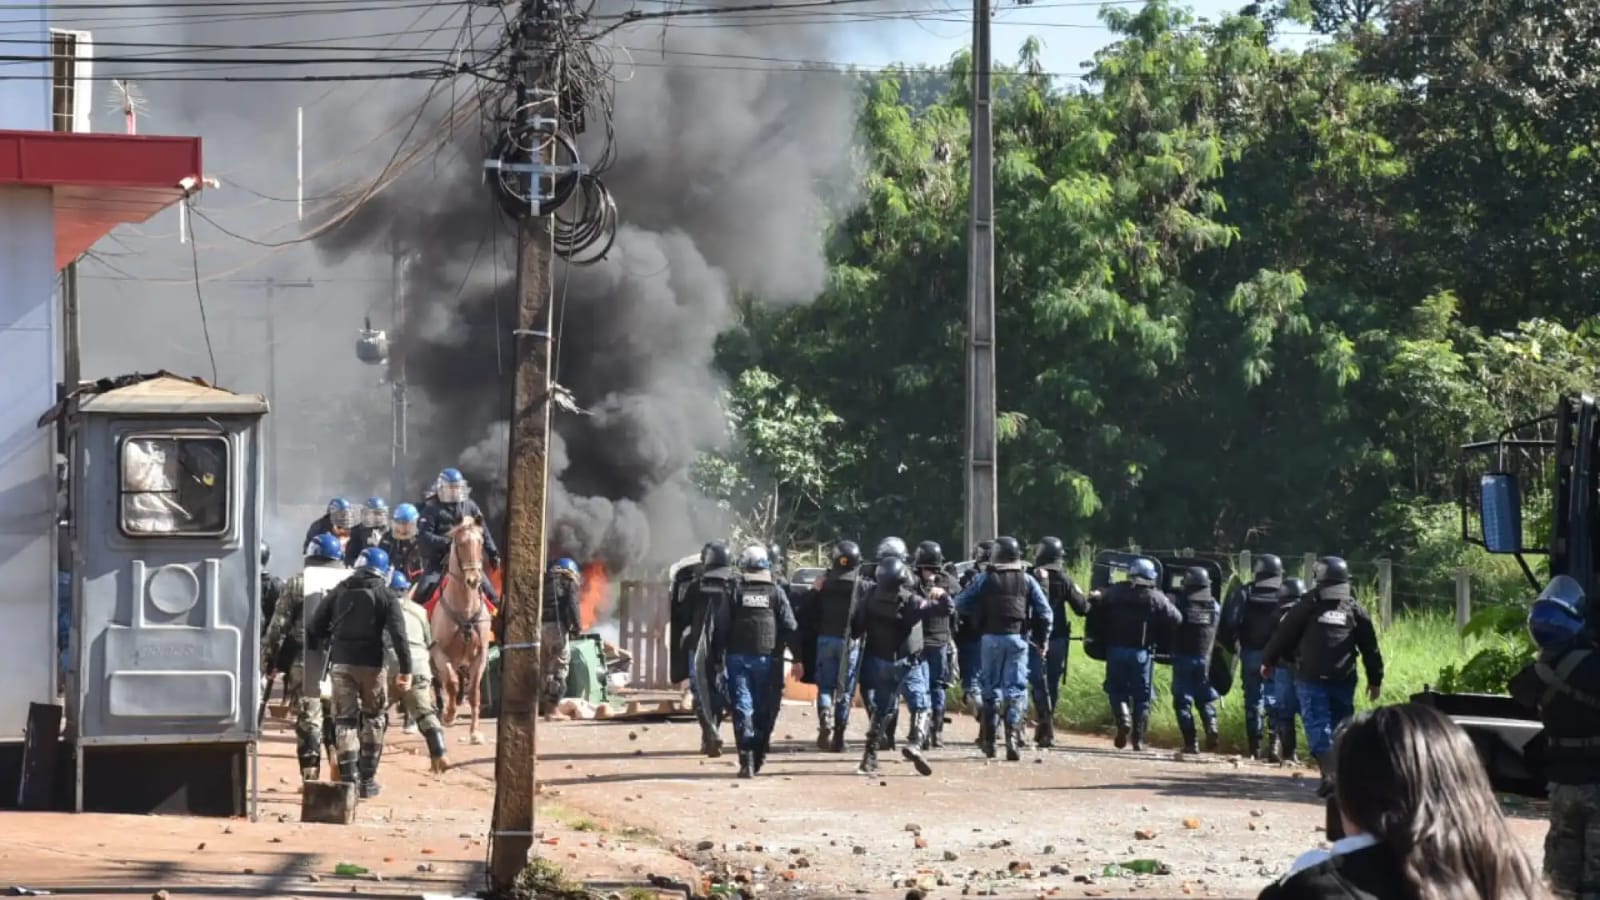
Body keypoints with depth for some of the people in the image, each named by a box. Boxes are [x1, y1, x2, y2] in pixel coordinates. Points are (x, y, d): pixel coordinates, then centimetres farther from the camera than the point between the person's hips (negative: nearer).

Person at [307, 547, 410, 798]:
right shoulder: (385, 596, 0)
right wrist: (405, 669, -10)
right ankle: (367, 779, 11)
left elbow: (313, 628, 7)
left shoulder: (339, 592, 9)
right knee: (374, 720, 13)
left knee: (344, 720, 6)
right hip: (371, 664, -2)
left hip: (341, 663, 2)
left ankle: (348, 779, -2)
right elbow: (398, 634, -10)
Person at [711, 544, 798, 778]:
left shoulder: (735, 593, -1)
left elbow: (721, 628, -3)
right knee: (764, 709, 12)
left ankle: (746, 759, -15)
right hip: (767, 659, 1)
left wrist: (718, 656, 5)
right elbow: (790, 628, 0)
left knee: (742, 706, -3)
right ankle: (758, 757, 16)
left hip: (738, 657, -1)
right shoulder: (776, 593, 1)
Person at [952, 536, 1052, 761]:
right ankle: (1012, 736, -15)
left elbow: (960, 604, -2)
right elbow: (1044, 611, 0)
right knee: (1016, 689, 1)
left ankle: (989, 740, 19)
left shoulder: (984, 580, -1)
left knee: (991, 687, 12)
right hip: (1017, 638, 0)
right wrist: (1041, 638, 9)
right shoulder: (1027, 581, 2)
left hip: (991, 638, 0)